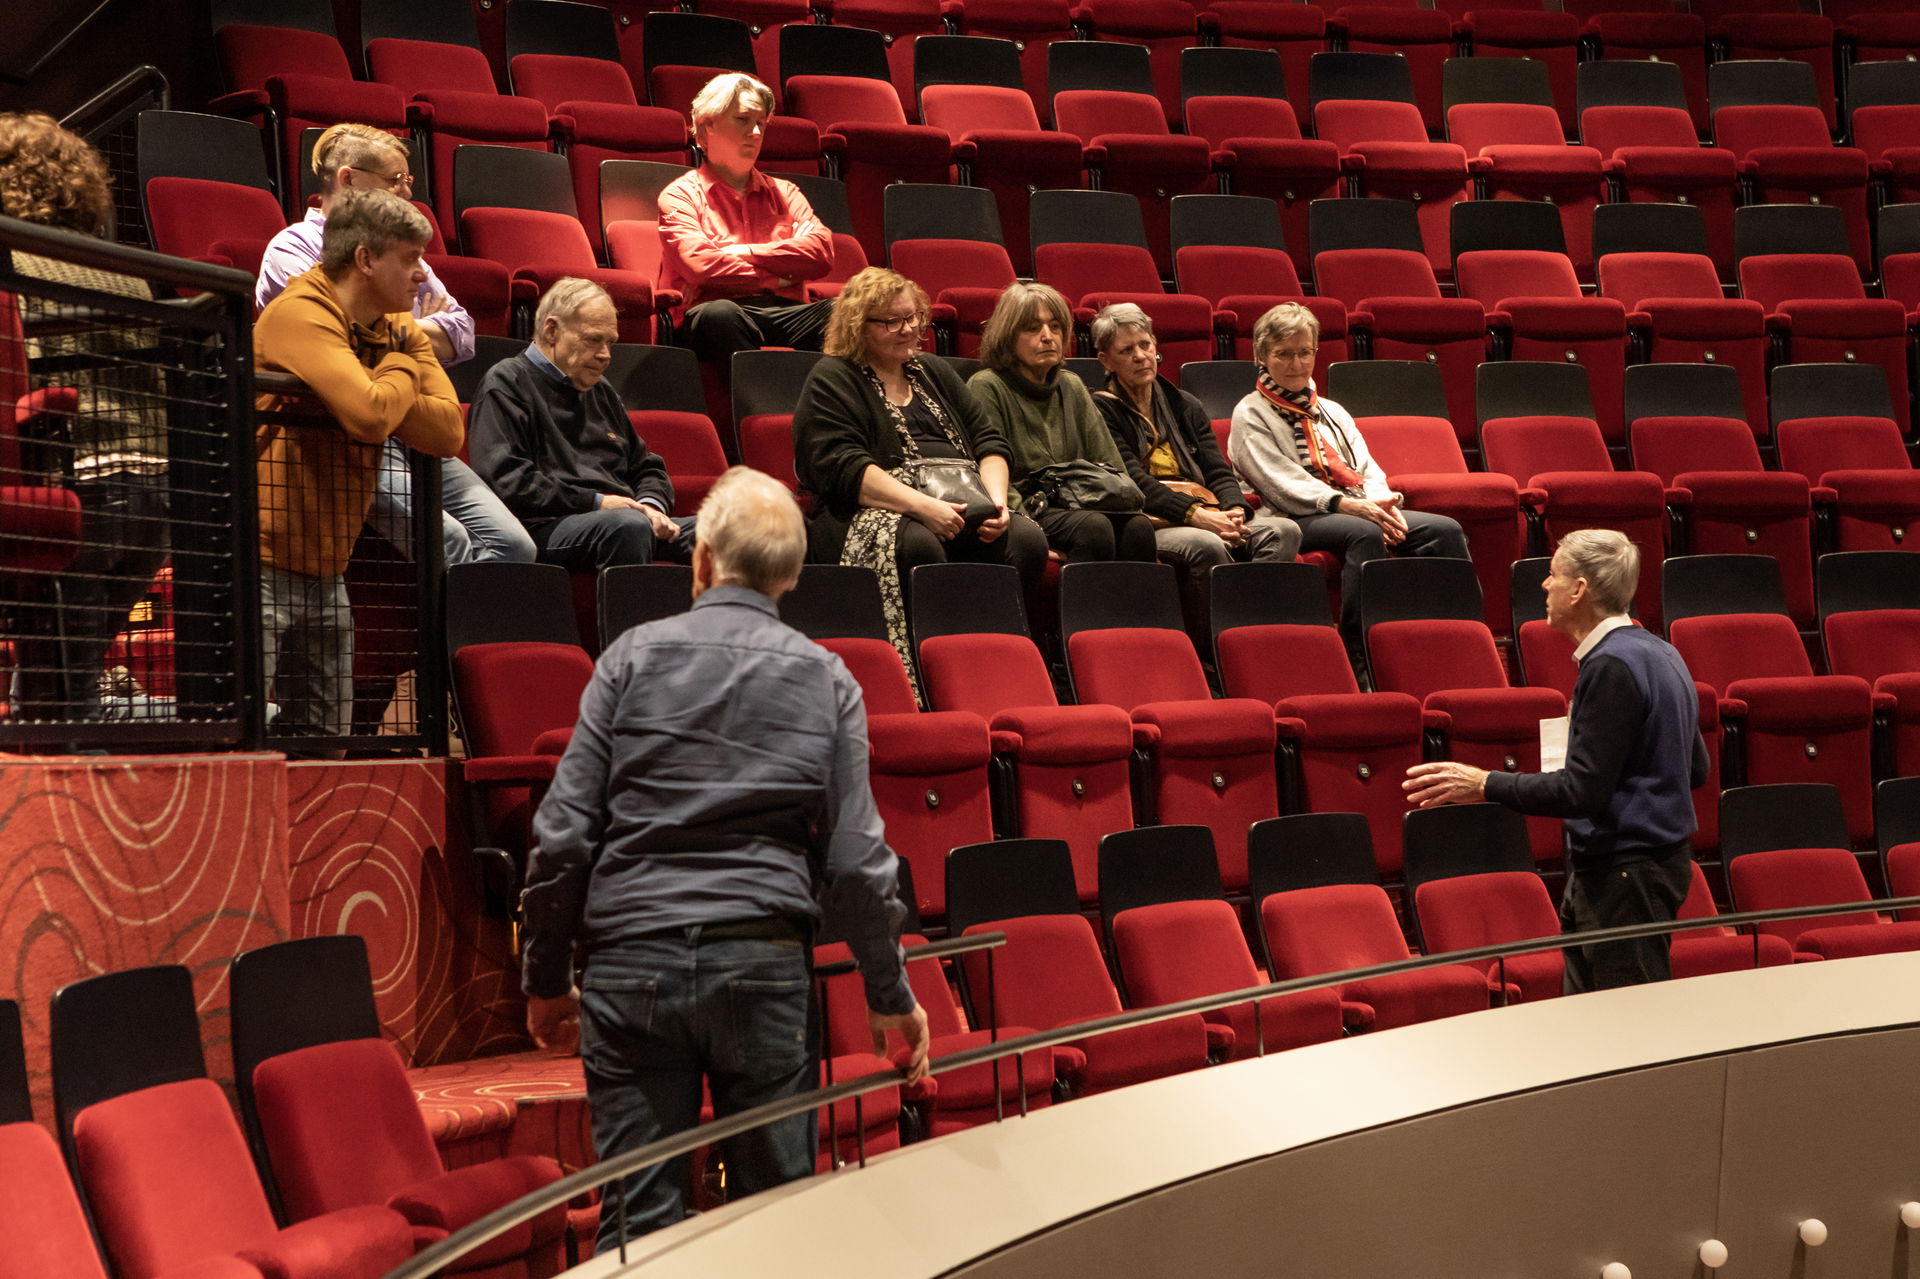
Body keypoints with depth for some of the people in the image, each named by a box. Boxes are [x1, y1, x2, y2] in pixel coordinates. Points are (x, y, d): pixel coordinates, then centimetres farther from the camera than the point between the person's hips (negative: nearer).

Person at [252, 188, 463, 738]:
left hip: (325, 565, 8)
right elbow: (372, 414, -29)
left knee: (325, 740, 10)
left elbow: (449, 430, -3)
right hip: (261, 562, -8)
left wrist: (373, 394, -16)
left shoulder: (401, 330, 11)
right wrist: (401, 368, -8)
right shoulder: (300, 314, -14)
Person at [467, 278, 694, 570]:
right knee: (628, 525, -40)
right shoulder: (506, 383, 3)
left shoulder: (600, 390, 30)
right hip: (547, 525, -8)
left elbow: (647, 466, 34)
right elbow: (505, 479, -11)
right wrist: (596, 502, -11)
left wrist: (651, 505, 8)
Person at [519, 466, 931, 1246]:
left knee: (640, 1219, 4)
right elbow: (857, 858, 2)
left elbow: (565, 832, -1)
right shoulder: (825, 679, 6)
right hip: (763, 962, 1)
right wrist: (892, 996, 12)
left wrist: (546, 979, 9)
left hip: (631, 956, 0)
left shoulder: (635, 655, 2)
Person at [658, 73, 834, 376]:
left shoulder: (784, 192, 26)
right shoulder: (680, 195, 12)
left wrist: (746, 252, 0)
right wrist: (772, 278, 1)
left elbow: (821, 253, 6)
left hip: (786, 313, 4)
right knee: (718, 314, -39)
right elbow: (700, 264, -8)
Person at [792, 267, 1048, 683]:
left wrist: (996, 498, -4)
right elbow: (842, 469, -10)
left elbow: (989, 441, 19)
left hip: (961, 512, 6)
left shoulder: (935, 374, 25)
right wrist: (922, 506, -22)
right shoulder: (831, 382, 4)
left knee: (1027, 538, -23)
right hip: (869, 513, -6)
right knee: (917, 544, -39)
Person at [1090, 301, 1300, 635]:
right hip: (1146, 525, -6)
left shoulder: (1185, 406, 23)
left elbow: (1218, 471, 14)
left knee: (1283, 530, -20)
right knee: (1207, 545, -37)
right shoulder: (1101, 409, 4)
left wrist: (1234, 510, -10)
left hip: (1208, 517, 6)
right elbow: (1133, 481, -8)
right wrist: (1195, 514, -20)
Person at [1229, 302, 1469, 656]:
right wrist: (1345, 504, -20)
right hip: (1297, 521, -6)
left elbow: (1368, 468, 17)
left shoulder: (1331, 411, 27)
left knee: (1444, 529, -17)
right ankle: (1362, 657, -38)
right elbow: (1282, 484, -8)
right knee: (1364, 533, -38)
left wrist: (1381, 501, -7)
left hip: (1360, 510, 7)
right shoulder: (1250, 414, 5)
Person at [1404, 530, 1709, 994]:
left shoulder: (1611, 666, -19)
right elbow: (1696, 769, 17)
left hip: (1625, 872, -10)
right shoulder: (1659, 652, 13)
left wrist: (1485, 784, -15)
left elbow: (1584, 791, -22)